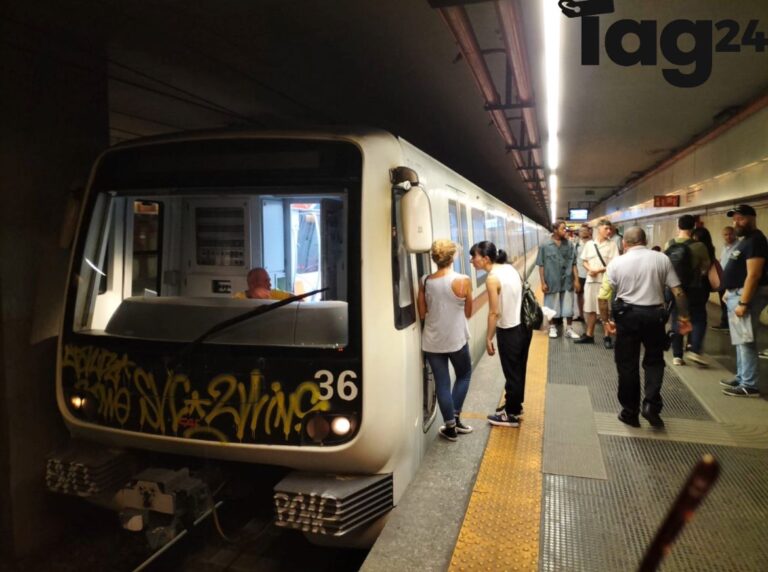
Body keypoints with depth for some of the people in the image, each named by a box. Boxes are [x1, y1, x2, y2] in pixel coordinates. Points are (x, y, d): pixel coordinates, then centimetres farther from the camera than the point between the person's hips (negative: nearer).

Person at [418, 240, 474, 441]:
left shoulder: (424, 281, -5)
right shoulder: (463, 281, -13)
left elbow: (421, 313, 1)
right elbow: (468, 313, -3)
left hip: (432, 341, 2)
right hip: (456, 339, -2)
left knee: (442, 383, 10)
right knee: (464, 375, 23)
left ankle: (450, 427, 18)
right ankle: (455, 417, 20)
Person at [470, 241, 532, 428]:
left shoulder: (492, 279, -20)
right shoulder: (510, 268, 3)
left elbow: (494, 313, -19)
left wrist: (488, 338, -10)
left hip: (509, 331, -8)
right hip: (523, 325, 8)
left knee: (511, 373, 6)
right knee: (518, 370, 21)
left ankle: (511, 415, 19)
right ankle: (515, 406, 36)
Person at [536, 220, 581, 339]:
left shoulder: (569, 245, 0)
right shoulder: (545, 246, -7)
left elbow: (573, 264, 3)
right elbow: (541, 266, -5)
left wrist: (576, 280, -1)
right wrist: (543, 282, -7)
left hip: (567, 282, 2)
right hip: (552, 282, -2)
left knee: (568, 307, 8)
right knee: (553, 306, 11)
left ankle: (569, 329, 22)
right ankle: (552, 327, 29)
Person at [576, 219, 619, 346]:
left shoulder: (612, 244, -3)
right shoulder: (589, 244, 7)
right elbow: (584, 262, 11)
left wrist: (598, 270, -17)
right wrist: (589, 269, -9)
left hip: (605, 280, -4)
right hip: (590, 280, 4)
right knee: (590, 309, 13)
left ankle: (607, 337, 12)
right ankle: (589, 335, 24)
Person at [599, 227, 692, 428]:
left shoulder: (617, 263, -1)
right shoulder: (661, 259, 2)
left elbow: (603, 297, -4)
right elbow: (678, 291, -1)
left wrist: (606, 320, 6)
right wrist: (684, 316, 10)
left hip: (627, 315, -1)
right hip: (654, 314, 1)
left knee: (627, 364, 10)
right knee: (654, 360, 18)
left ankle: (630, 411, 18)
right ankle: (651, 404, 4)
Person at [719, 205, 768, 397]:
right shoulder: (746, 240, 17)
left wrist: (743, 302, -26)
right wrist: (729, 293, 17)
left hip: (745, 295, -11)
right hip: (736, 294, 11)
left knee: (746, 341, -9)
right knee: (740, 340, 15)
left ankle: (749, 386, -5)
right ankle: (742, 378, 23)